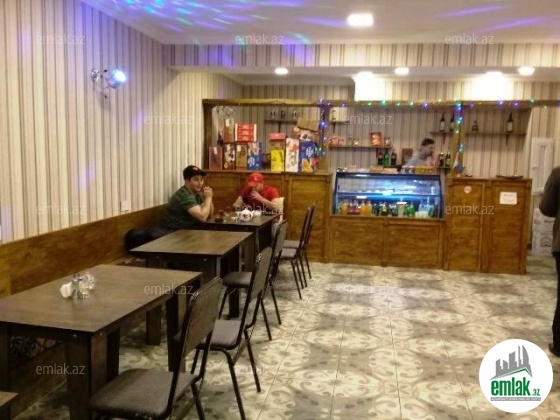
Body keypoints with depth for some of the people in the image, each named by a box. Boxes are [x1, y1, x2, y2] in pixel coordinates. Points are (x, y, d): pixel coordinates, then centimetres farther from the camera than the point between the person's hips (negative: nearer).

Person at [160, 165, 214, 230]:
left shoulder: (198, 192, 6)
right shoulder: (184, 195, -21)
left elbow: (209, 214, 8)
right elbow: (202, 217, -28)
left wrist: (209, 198, -7)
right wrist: (208, 197, -19)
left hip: (186, 230, 8)